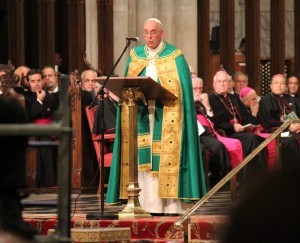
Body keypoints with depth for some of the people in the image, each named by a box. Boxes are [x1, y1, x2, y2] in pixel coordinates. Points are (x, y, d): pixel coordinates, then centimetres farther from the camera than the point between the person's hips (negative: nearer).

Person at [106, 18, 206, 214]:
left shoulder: (175, 57, 2)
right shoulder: (135, 56, 13)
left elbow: (181, 90, -3)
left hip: (166, 115, -3)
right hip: (141, 115, 3)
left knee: (167, 158, -7)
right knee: (143, 159, -2)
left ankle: (172, 205, -6)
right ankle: (149, 205, -1)